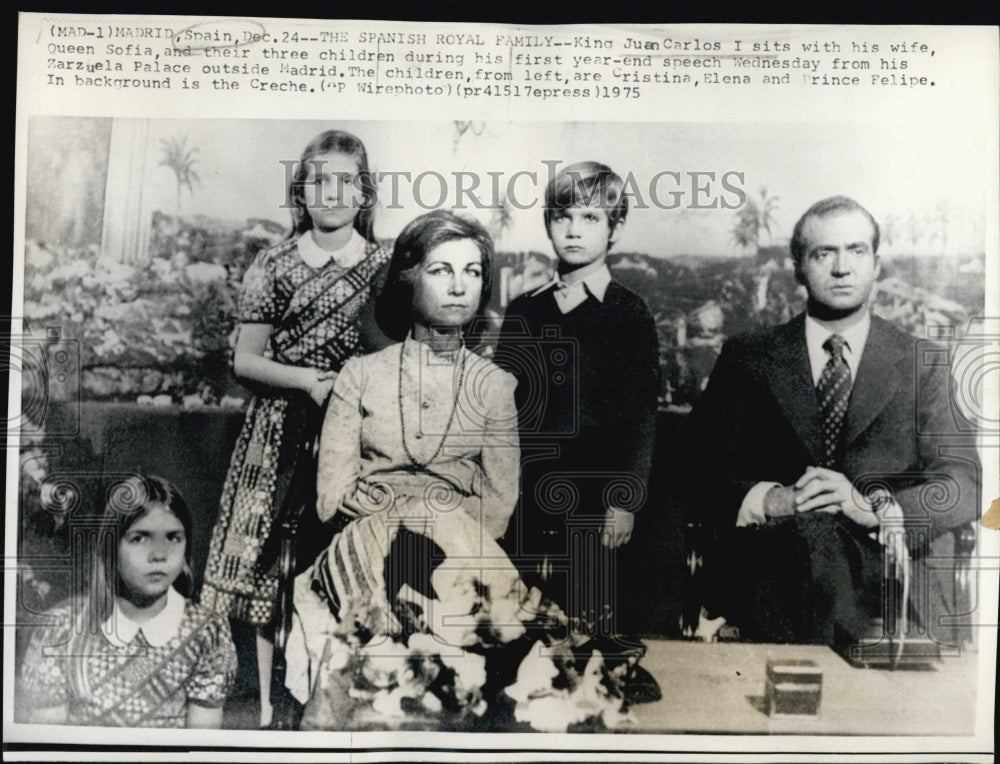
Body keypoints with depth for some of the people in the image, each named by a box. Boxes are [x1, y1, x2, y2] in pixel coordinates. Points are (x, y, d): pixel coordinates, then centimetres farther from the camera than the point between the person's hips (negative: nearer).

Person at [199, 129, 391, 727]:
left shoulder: (385, 267, 3)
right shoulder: (273, 266, 3)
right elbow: (245, 360, 3)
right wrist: (307, 379, -12)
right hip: (281, 432, 1)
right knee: (270, 566, 5)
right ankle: (269, 704, 20)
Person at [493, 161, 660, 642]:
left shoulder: (629, 314, 0)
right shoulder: (523, 313, 10)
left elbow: (642, 416, -2)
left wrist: (627, 499, -7)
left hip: (594, 496, -3)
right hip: (526, 496, 3)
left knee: (589, 619, -1)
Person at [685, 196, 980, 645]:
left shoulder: (923, 368, 13)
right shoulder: (746, 359, 11)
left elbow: (962, 489, 4)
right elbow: (699, 476, 4)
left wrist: (872, 507, -15)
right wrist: (771, 499, -15)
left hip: (888, 574, 1)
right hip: (766, 570, 0)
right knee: (813, 532, -34)